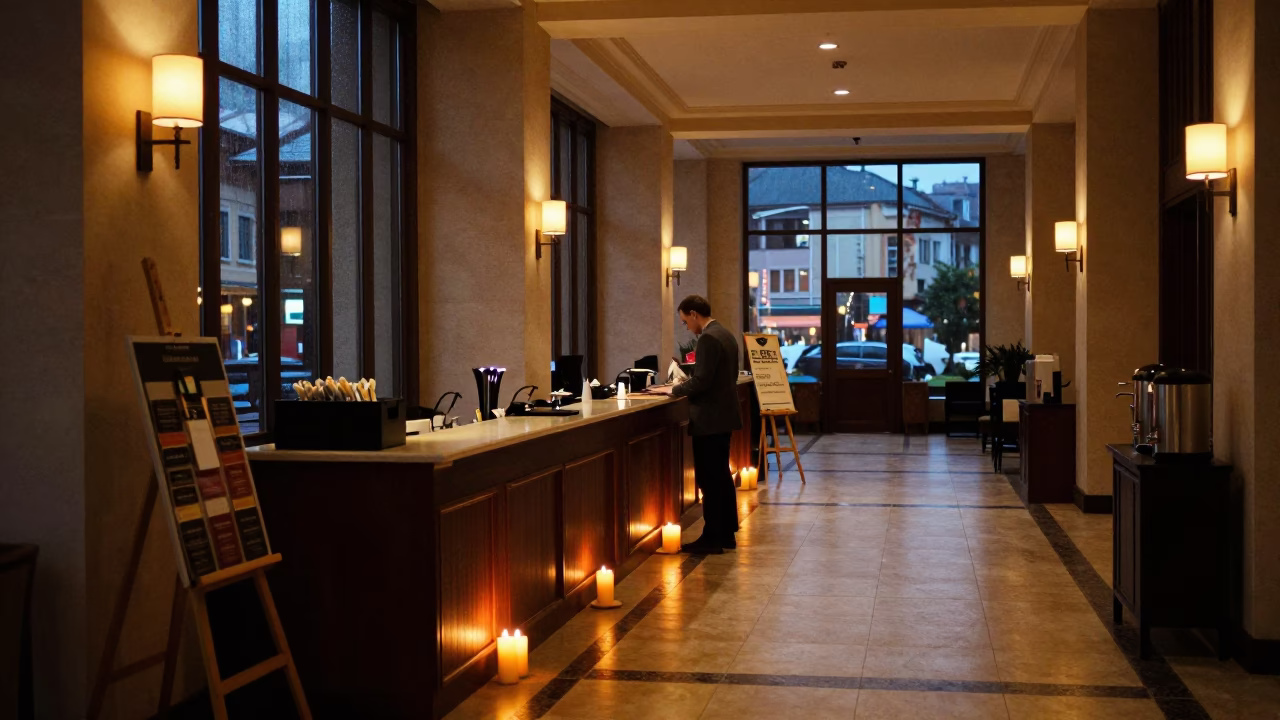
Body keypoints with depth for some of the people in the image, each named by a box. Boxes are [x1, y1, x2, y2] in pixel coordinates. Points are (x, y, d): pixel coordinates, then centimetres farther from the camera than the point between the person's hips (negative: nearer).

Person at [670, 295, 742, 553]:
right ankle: (726, 533, 21)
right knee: (721, 476, 15)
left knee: (709, 480, -4)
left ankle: (711, 538, 0)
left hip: (710, 420, -10)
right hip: (723, 415, 10)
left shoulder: (708, 339, -19)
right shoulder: (725, 334, 13)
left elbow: (701, 381, -23)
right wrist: (687, 385, 16)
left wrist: (676, 390, -9)